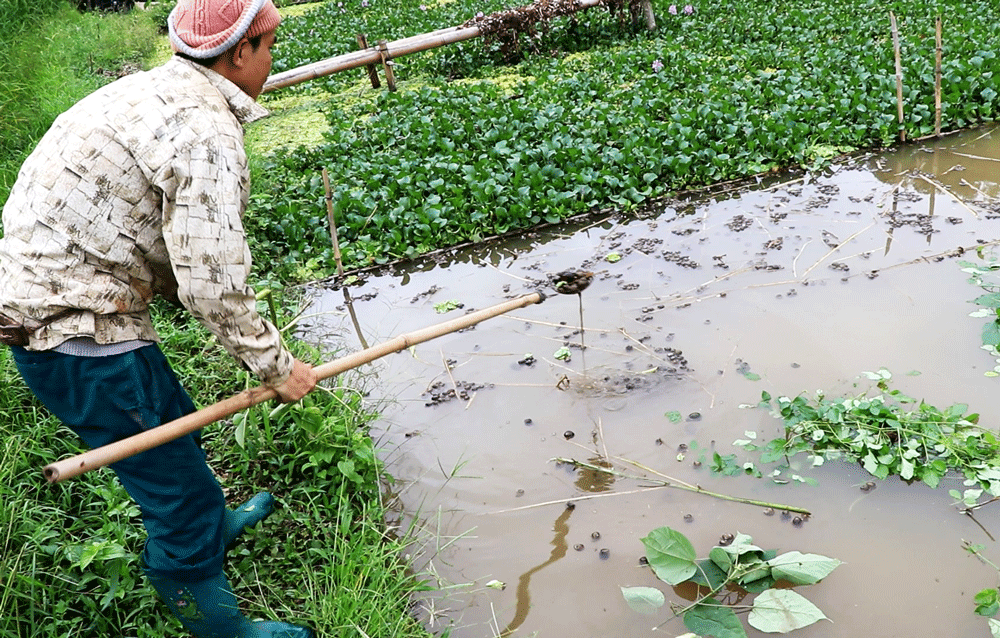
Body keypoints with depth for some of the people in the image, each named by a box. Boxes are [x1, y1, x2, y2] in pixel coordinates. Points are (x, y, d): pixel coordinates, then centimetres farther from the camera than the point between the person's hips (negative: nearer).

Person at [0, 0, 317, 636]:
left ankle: (216, 525, 54)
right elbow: (211, 283, -24)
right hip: (77, 333, -10)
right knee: (181, 493, 2)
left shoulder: (153, 91, 12)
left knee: (177, 428, 29)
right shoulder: (206, 129, -21)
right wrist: (276, 365, -10)